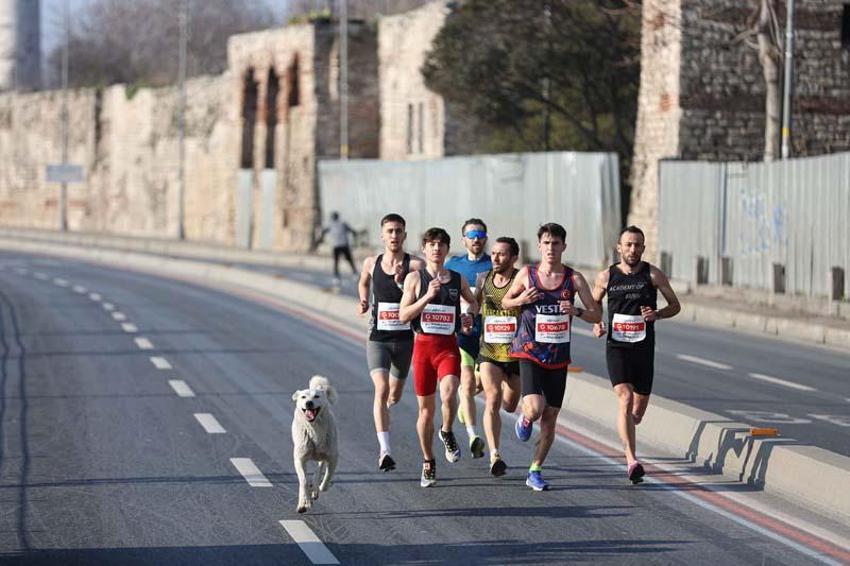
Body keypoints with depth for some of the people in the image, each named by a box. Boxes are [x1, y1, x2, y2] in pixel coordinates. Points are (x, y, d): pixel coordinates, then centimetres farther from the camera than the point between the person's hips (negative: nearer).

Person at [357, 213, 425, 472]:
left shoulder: (415, 265, -6)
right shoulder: (371, 263, 3)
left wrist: (402, 283, -27)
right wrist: (363, 302, 11)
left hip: (405, 338, 0)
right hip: (377, 337, 0)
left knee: (394, 396, 16)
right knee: (381, 389, -20)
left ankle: (381, 411, 54)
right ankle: (384, 451, -24)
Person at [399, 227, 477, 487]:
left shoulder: (458, 280, 7)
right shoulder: (415, 278, 0)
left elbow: (473, 303, 26)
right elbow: (403, 315, -6)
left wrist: (468, 314, 3)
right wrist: (428, 296, -16)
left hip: (449, 346, 0)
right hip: (423, 345, 0)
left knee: (448, 395, -26)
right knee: (425, 408, 6)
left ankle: (447, 433, 6)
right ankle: (428, 463, 21)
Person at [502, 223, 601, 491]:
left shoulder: (574, 278, -2)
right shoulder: (526, 275, -2)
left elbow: (597, 315, 0)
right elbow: (505, 302, 13)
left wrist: (577, 311, -21)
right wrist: (521, 300, -10)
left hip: (558, 358, 2)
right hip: (530, 354, -2)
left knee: (550, 418, 6)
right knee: (535, 409, -22)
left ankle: (535, 472, 20)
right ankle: (525, 418, 16)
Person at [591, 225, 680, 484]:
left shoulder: (653, 275, 1)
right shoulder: (606, 276, 3)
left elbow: (675, 305, 7)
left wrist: (657, 314, -13)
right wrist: (596, 325, -1)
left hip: (644, 348, 1)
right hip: (616, 348, -1)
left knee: (639, 408, 9)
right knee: (625, 397, -20)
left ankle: (627, 426, 48)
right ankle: (631, 461, -25)